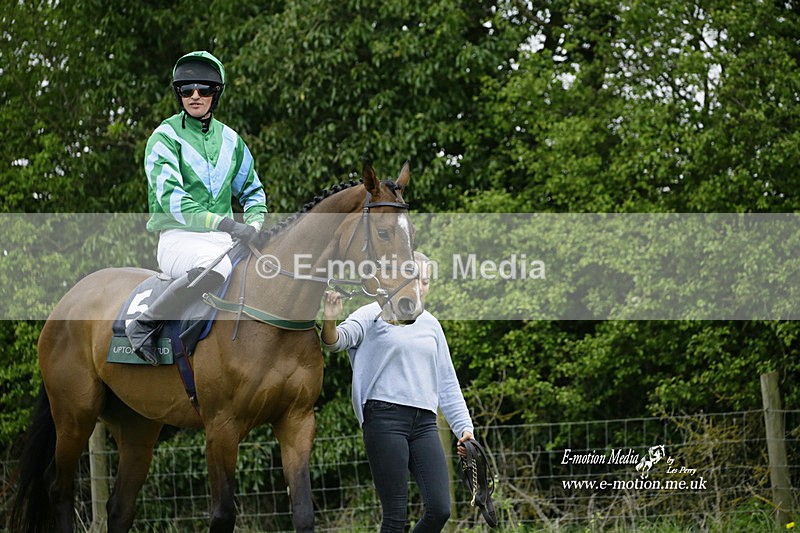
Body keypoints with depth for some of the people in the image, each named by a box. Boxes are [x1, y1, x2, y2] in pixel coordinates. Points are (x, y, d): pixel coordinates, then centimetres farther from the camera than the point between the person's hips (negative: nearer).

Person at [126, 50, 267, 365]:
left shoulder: (229, 139, 16)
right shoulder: (166, 137, -3)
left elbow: (252, 192, 26)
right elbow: (170, 199, -15)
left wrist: (253, 224, 2)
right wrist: (224, 224, -25)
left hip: (222, 239, 6)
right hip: (180, 238, -6)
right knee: (219, 266, -40)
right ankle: (145, 324, -27)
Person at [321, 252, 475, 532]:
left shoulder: (431, 325, 19)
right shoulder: (375, 314, 4)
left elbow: (447, 383, 22)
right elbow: (340, 339, -12)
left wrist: (464, 426, 13)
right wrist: (330, 322, -34)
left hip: (425, 423, 5)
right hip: (386, 417, -5)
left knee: (440, 509, -7)